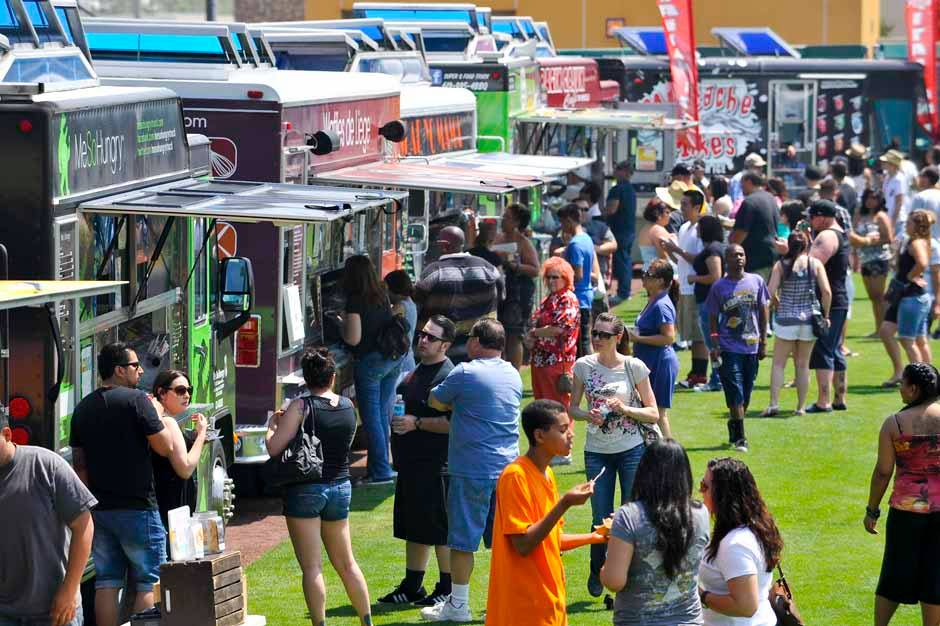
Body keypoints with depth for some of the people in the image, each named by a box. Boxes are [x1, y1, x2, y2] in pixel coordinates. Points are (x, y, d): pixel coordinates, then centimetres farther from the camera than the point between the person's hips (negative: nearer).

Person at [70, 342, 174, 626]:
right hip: (137, 507, -6)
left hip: (99, 509, 6)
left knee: (107, 583, 7)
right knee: (147, 585, 0)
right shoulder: (136, 400, -12)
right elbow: (165, 447, -11)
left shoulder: (83, 408, 10)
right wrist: (157, 414, 4)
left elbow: (79, 462, 12)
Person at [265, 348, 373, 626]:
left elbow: (274, 448, -19)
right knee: (346, 563, 17)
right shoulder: (348, 406, 2)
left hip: (305, 490, -5)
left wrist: (273, 425, 3)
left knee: (311, 567, -2)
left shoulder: (300, 407, -14)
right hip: (340, 487, 5)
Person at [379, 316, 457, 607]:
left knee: (439, 529, -2)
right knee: (413, 528, 15)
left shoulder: (449, 377, -15)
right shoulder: (416, 373, 15)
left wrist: (416, 423, -22)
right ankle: (412, 587, 24)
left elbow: (453, 423, -22)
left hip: (435, 466, -9)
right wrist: (396, 420, 12)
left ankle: (447, 591, 7)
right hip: (410, 463, 9)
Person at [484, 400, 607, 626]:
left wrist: (594, 537, 12)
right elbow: (523, 544, -21)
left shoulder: (545, 475, 11)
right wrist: (564, 504, -24)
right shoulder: (515, 476, -15)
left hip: (549, 604, 9)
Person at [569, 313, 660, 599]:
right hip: (597, 452, 2)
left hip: (631, 449, -2)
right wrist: (588, 416, -15)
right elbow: (572, 408, 6)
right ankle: (597, 573, 29)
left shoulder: (634, 367, -7)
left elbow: (653, 414, -4)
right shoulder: (583, 366, -1)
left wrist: (625, 409, -20)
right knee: (601, 519, 6)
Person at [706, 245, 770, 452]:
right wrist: (714, 346, -6)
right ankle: (739, 438, -7)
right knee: (735, 394, -9)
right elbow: (713, 318, 2)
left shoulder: (756, 281, 6)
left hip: (752, 347, 3)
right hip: (729, 348, -3)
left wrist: (763, 342, 7)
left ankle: (733, 432, 24)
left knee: (746, 394, 9)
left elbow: (763, 312, 10)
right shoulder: (719, 287, -1)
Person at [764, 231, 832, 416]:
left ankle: (774, 403, -5)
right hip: (809, 319, 1)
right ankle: (801, 407, 11)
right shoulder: (815, 263, 0)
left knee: (778, 363, 6)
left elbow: (771, 292, -10)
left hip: (786, 319, -1)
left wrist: (778, 307, 9)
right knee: (803, 364, 11)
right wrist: (825, 315, 5)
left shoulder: (781, 265, -2)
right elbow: (826, 292, -7)